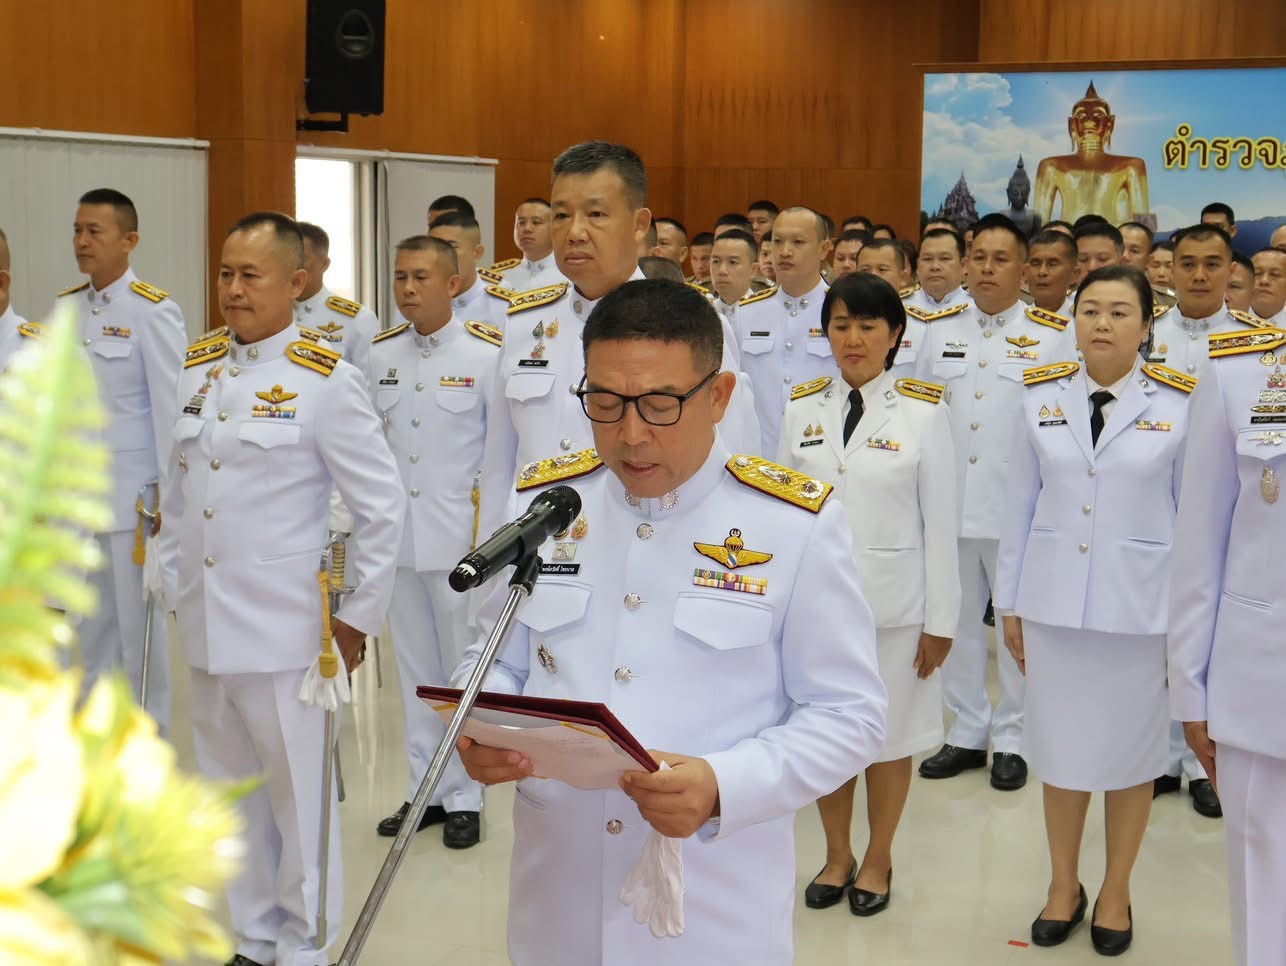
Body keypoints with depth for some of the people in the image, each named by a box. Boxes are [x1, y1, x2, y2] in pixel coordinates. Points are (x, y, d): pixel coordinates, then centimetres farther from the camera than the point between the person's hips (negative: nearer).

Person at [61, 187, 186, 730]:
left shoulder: (154, 312, -10)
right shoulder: (65, 307, 9)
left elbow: (173, 408, -11)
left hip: (133, 494, -6)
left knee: (139, 626, 3)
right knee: (90, 626, 15)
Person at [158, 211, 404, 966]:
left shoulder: (326, 381, -10)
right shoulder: (198, 366, 7)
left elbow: (384, 506, -9)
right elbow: (177, 486, 16)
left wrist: (360, 615, -7)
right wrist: (176, 581, 13)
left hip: (285, 629, -6)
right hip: (206, 625, 6)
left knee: (299, 795, 4)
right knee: (229, 792, 16)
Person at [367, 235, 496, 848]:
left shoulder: (487, 352, -6)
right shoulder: (380, 353, 7)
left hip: (462, 537, -4)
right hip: (395, 536, 5)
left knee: (464, 670, 3)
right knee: (415, 666, 13)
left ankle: (463, 797, 15)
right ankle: (425, 789, 24)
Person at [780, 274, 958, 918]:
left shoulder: (923, 413, -6)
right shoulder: (802, 408, 1)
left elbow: (939, 522, -5)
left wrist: (941, 618, -5)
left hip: (893, 600, -2)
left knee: (889, 734, 10)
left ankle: (878, 860, 30)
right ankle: (837, 855, 32)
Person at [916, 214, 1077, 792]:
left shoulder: (1054, 336, -1)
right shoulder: (940, 331, 8)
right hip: (950, 501, 3)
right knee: (957, 620, 11)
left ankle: (1012, 738, 20)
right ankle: (967, 732, 25)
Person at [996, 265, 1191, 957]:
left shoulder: (1181, 403, -5)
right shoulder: (1042, 397, 1)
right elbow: (1021, 505, 6)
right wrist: (1010, 602, 7)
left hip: (1141, 607, -2)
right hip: (1053, 603, 2)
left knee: (1130, 751, 10)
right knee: (1060, 746, 12)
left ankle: (1115, 894, 29)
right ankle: (1063, 887, 30)